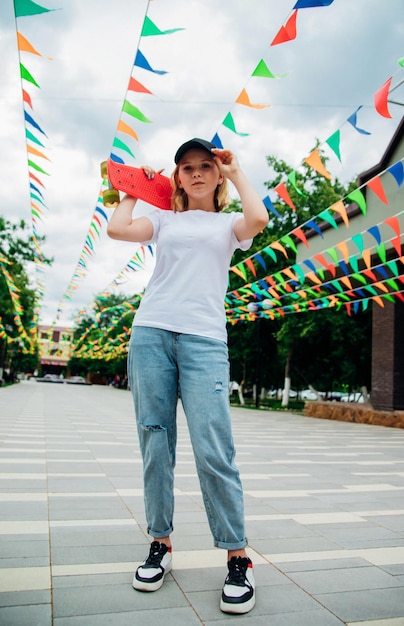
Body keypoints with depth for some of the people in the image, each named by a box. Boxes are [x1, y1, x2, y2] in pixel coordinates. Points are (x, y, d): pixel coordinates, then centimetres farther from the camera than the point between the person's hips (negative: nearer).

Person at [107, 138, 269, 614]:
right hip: (151, 333, 3)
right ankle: (160, 544, 17)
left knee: (213, 450, -11)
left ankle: (237, 558, 2)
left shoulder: (227, 223, 18)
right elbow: (117, 229, 4)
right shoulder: (163, 219, 21)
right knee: (155, 444, 3)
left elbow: (258, 219, -5)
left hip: (204, 338, -2)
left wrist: (236, 172, 10)